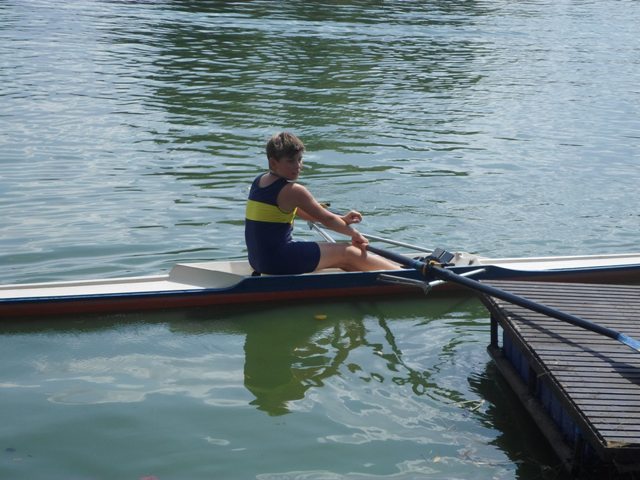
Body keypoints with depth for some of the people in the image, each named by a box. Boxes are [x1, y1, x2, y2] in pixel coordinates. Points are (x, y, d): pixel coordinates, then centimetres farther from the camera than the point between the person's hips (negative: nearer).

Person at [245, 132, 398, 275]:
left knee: (340, 259, 18)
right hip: (279, 261, -9)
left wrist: (342, 219, 15)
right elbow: (327, 219, -6)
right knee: (348, 252, 1)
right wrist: (354, 234, 11)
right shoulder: (292, 191, -16)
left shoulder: (259, 181, 12)